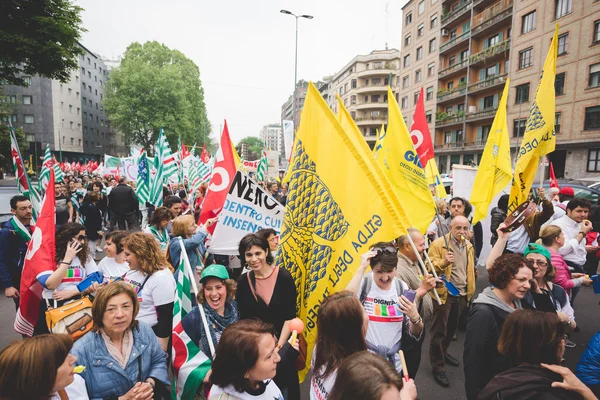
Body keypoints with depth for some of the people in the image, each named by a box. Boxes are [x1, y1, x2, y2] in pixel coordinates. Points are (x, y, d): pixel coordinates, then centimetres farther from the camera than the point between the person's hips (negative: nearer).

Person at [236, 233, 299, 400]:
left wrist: (278, 346, -15)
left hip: (283, 339, -1)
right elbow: (244, 319, -1)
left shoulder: (284, 277, -11)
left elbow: (290, 316, -10)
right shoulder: (242, 282, -3)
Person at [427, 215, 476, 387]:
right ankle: (438, 366, 14)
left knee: (452, 328, 21)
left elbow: (470, 269, 20)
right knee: (439, 331, 2)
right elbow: (430, 267, -19)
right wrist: (444, 262, -37)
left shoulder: (469, 246, 9)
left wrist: (470, 290, 17)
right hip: (444, 294, -7)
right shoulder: (438, 244, -14)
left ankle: (443, 352, 41)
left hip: (462, 294, 7)